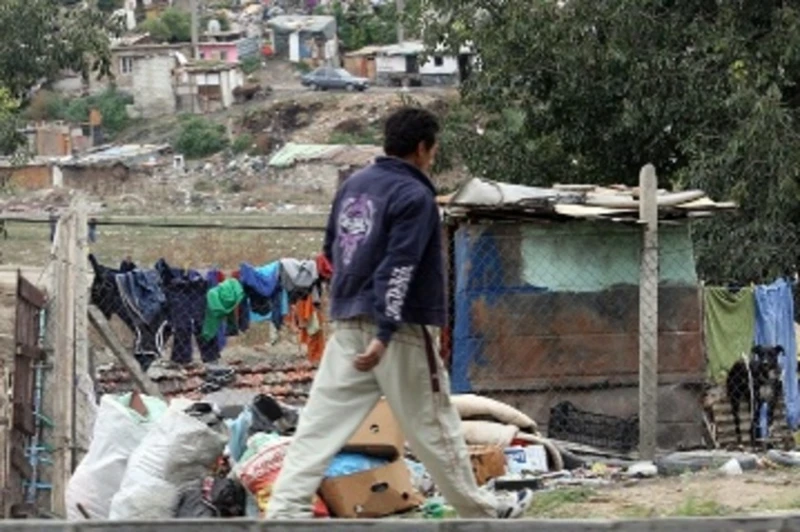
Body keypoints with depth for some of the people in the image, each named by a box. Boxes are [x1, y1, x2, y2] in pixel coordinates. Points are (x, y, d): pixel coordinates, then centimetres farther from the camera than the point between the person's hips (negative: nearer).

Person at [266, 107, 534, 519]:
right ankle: (479, 509, 20)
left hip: (348, 323, 6)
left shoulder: (353, 184, 11)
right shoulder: (414, 196, -12)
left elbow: (331, 249, 21)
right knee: (432, 425, 6)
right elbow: (398, 269, -20)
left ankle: (286, 508, -10)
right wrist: (384, 335, -26)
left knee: (323, 422, 0)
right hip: (400, 327, -6)